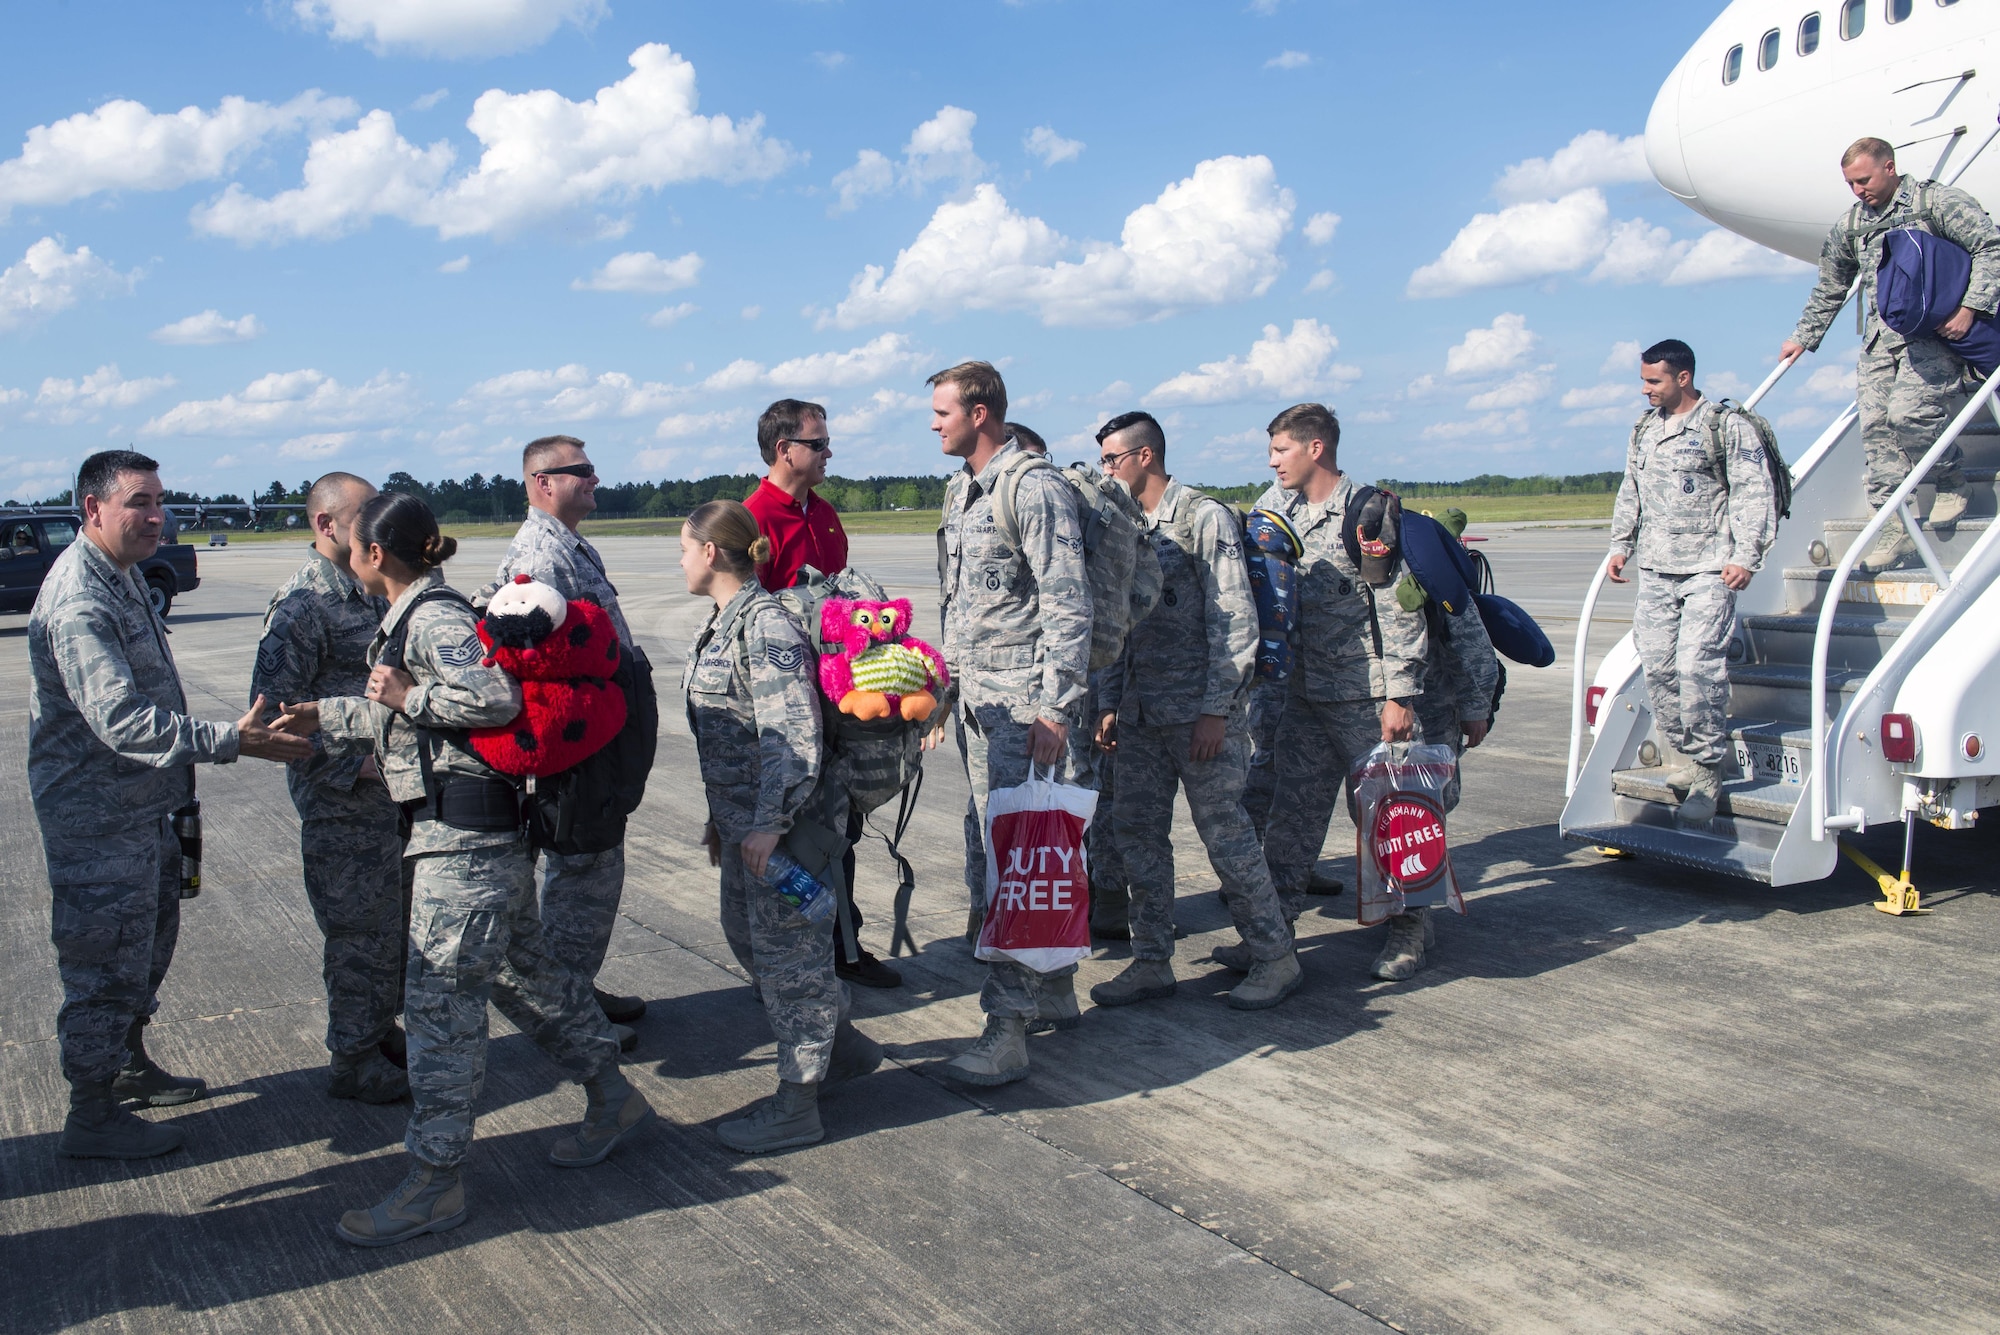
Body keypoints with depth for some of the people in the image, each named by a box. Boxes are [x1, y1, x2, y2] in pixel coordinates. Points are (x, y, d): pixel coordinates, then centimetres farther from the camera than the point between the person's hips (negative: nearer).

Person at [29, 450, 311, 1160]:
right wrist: (230, 741, -39)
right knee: (106, 961, 0)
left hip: (142, 806, 11)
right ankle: (92, 1116, 12)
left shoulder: (119, 580, 10)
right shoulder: (79, 602, -24)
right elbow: (121, 720, -34)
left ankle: (130, 1065, 40)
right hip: (99, 817, -11)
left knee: (148, 942, 23)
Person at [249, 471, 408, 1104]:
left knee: (393, 921, 17)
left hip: (390, 786, 8)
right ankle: (353, 1062, 15)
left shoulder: (368, 591, 9)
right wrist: (355, 765, -21)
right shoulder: (301, 605, -17)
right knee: (359, 931, 1)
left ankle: (381, 1031, 33)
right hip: (339, 800, -8)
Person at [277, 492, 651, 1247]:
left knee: (439, 995, -6)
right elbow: (391, 718, 28)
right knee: (519, 969, 18)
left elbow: (496, 698, -27)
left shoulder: (433, 617, -14)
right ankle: (612, 1099, 31)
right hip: (469, 828, 11)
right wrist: (324, 718, 34)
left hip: (463, 833, -11)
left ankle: (435, 1182, 0)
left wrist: (409, 696, -17)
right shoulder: (412, 618, 17)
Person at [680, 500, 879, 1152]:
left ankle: (796, 1105, 12)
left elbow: (794, 736, -23)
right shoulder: (726, 621, 12)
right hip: (743, 817, 10)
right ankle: (842, 1045, 34)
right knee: (746, 934, 19)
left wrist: (770, 823, -25)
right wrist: (722, 815, 21)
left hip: (786, 821, -10)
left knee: (788, 950, 0)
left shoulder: (765, 623, -18)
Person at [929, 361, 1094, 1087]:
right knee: (989, 848, 11)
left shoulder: (1035, 488, -11)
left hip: (1027, 700, -9)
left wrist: (1055, 708, -18)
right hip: (978, 699, 9)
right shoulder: (959, 491, 16)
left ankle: (1007, 1027, -6)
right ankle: (1053, 992, 24)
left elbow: (1067, 604, -15)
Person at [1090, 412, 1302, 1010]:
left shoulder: (1204, 517, -7)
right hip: (1142, 714, 7)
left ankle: (1274, 958, 10)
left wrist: (1216, 709, -16)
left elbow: (1235, 620, -12)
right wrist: (1110, 703, 13)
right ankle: (1152, 962, 16)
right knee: (1138, 832, 7)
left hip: (1200, 712, -7)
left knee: (1225, 834, -3)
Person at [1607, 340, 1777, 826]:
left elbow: (1755, 495, -7)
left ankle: (1708, 770, -4)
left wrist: (1745, 557, -14)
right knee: (1657, 667, 1)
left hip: (1708, 570, -6)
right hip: (1655, 570, 6)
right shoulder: (1644, 429, 16)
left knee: (1698, 665, -15)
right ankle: (1686, 755, 15)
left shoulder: (1727, 428, -4)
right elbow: (1630, 493, 25)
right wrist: (1621, 545, 17)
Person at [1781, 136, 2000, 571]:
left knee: (1909, 412, -23)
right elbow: (1829, 290, 30)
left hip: (1933, 330, -6)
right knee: (1875, 425, -8)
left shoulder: (1938, 201, 0)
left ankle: (1952, 483, 6)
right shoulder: (1850, 225, 17)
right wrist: (1803, 338, 32)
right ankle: (1896, 527, -5)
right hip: (1879, 335, 6)